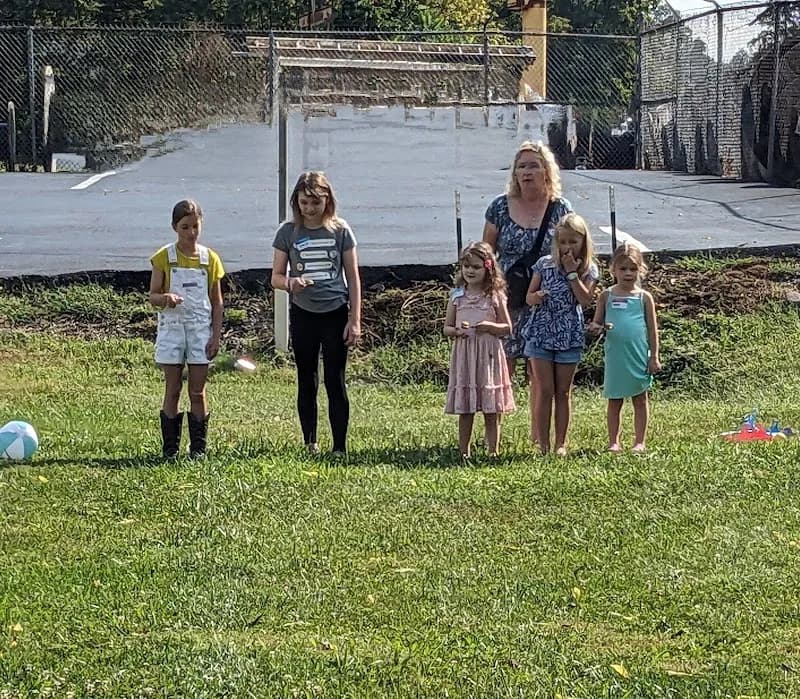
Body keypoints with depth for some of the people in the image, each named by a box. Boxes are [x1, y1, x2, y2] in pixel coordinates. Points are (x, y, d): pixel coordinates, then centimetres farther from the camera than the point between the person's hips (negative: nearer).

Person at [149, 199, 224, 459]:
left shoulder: (210, 258, 3)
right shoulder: (164, 257, -2)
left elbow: (217, 301, 5)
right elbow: (152, 295, -2)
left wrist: (216, 336, -1)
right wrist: (165, 298, -25)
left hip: (200, 329, 1)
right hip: (172, 328, -1)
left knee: (198, 392, 3)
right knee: (172, 391, 3)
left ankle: (198, 447, 10)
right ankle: (170, 448, 8)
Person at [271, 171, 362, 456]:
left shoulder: (340, 231, -2)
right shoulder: (288, 232, 0)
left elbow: (353, 278, 1)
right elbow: (276, 277, 2)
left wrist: (355, 320, -4)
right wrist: (291, 283, -22)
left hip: (336, 313, -2)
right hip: (303, 314, 2)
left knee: (336, 382, -2)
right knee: (307, 382, 9)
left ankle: (340, 448, 1)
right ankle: (310, 445, 18)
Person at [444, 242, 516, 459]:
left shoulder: (495, 296, 1)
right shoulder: (457, 296, 6)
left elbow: (507, 327, 4)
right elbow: (446, 328, 9)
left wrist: (490, 326, -15)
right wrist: (457, 331, -13)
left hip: (489, 355, -1)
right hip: (464, 355, 1)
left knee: (491, 412, 3)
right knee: (465, 410, 4)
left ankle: (493, 451, 9)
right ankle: (464, 453, 10)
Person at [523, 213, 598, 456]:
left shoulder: (588, 269, 0)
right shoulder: (544, 264, 1)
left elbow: (585, 299, -14)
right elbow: (529, 297, 4)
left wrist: (572, 272, -15)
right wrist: (537, 296, -18)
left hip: (569, 336, 0)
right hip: (541, 333, 0)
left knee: (563, 392, 8)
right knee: (545, 391, -1)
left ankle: (561, 444, 14)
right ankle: (543, 445, 4)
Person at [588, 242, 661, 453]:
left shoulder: (644, 297, 1)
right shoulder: (607, 296, 3)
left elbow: (652, 328, 3)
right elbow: (596, 323, 8)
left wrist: (654, 357, 0)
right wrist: (596, 328, -16)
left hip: (639, 357, -1)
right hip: (615, 356, 1)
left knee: (640, 399, 7)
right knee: (614, 401, 7)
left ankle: (639, 442, 13)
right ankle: (613, 441, 14)